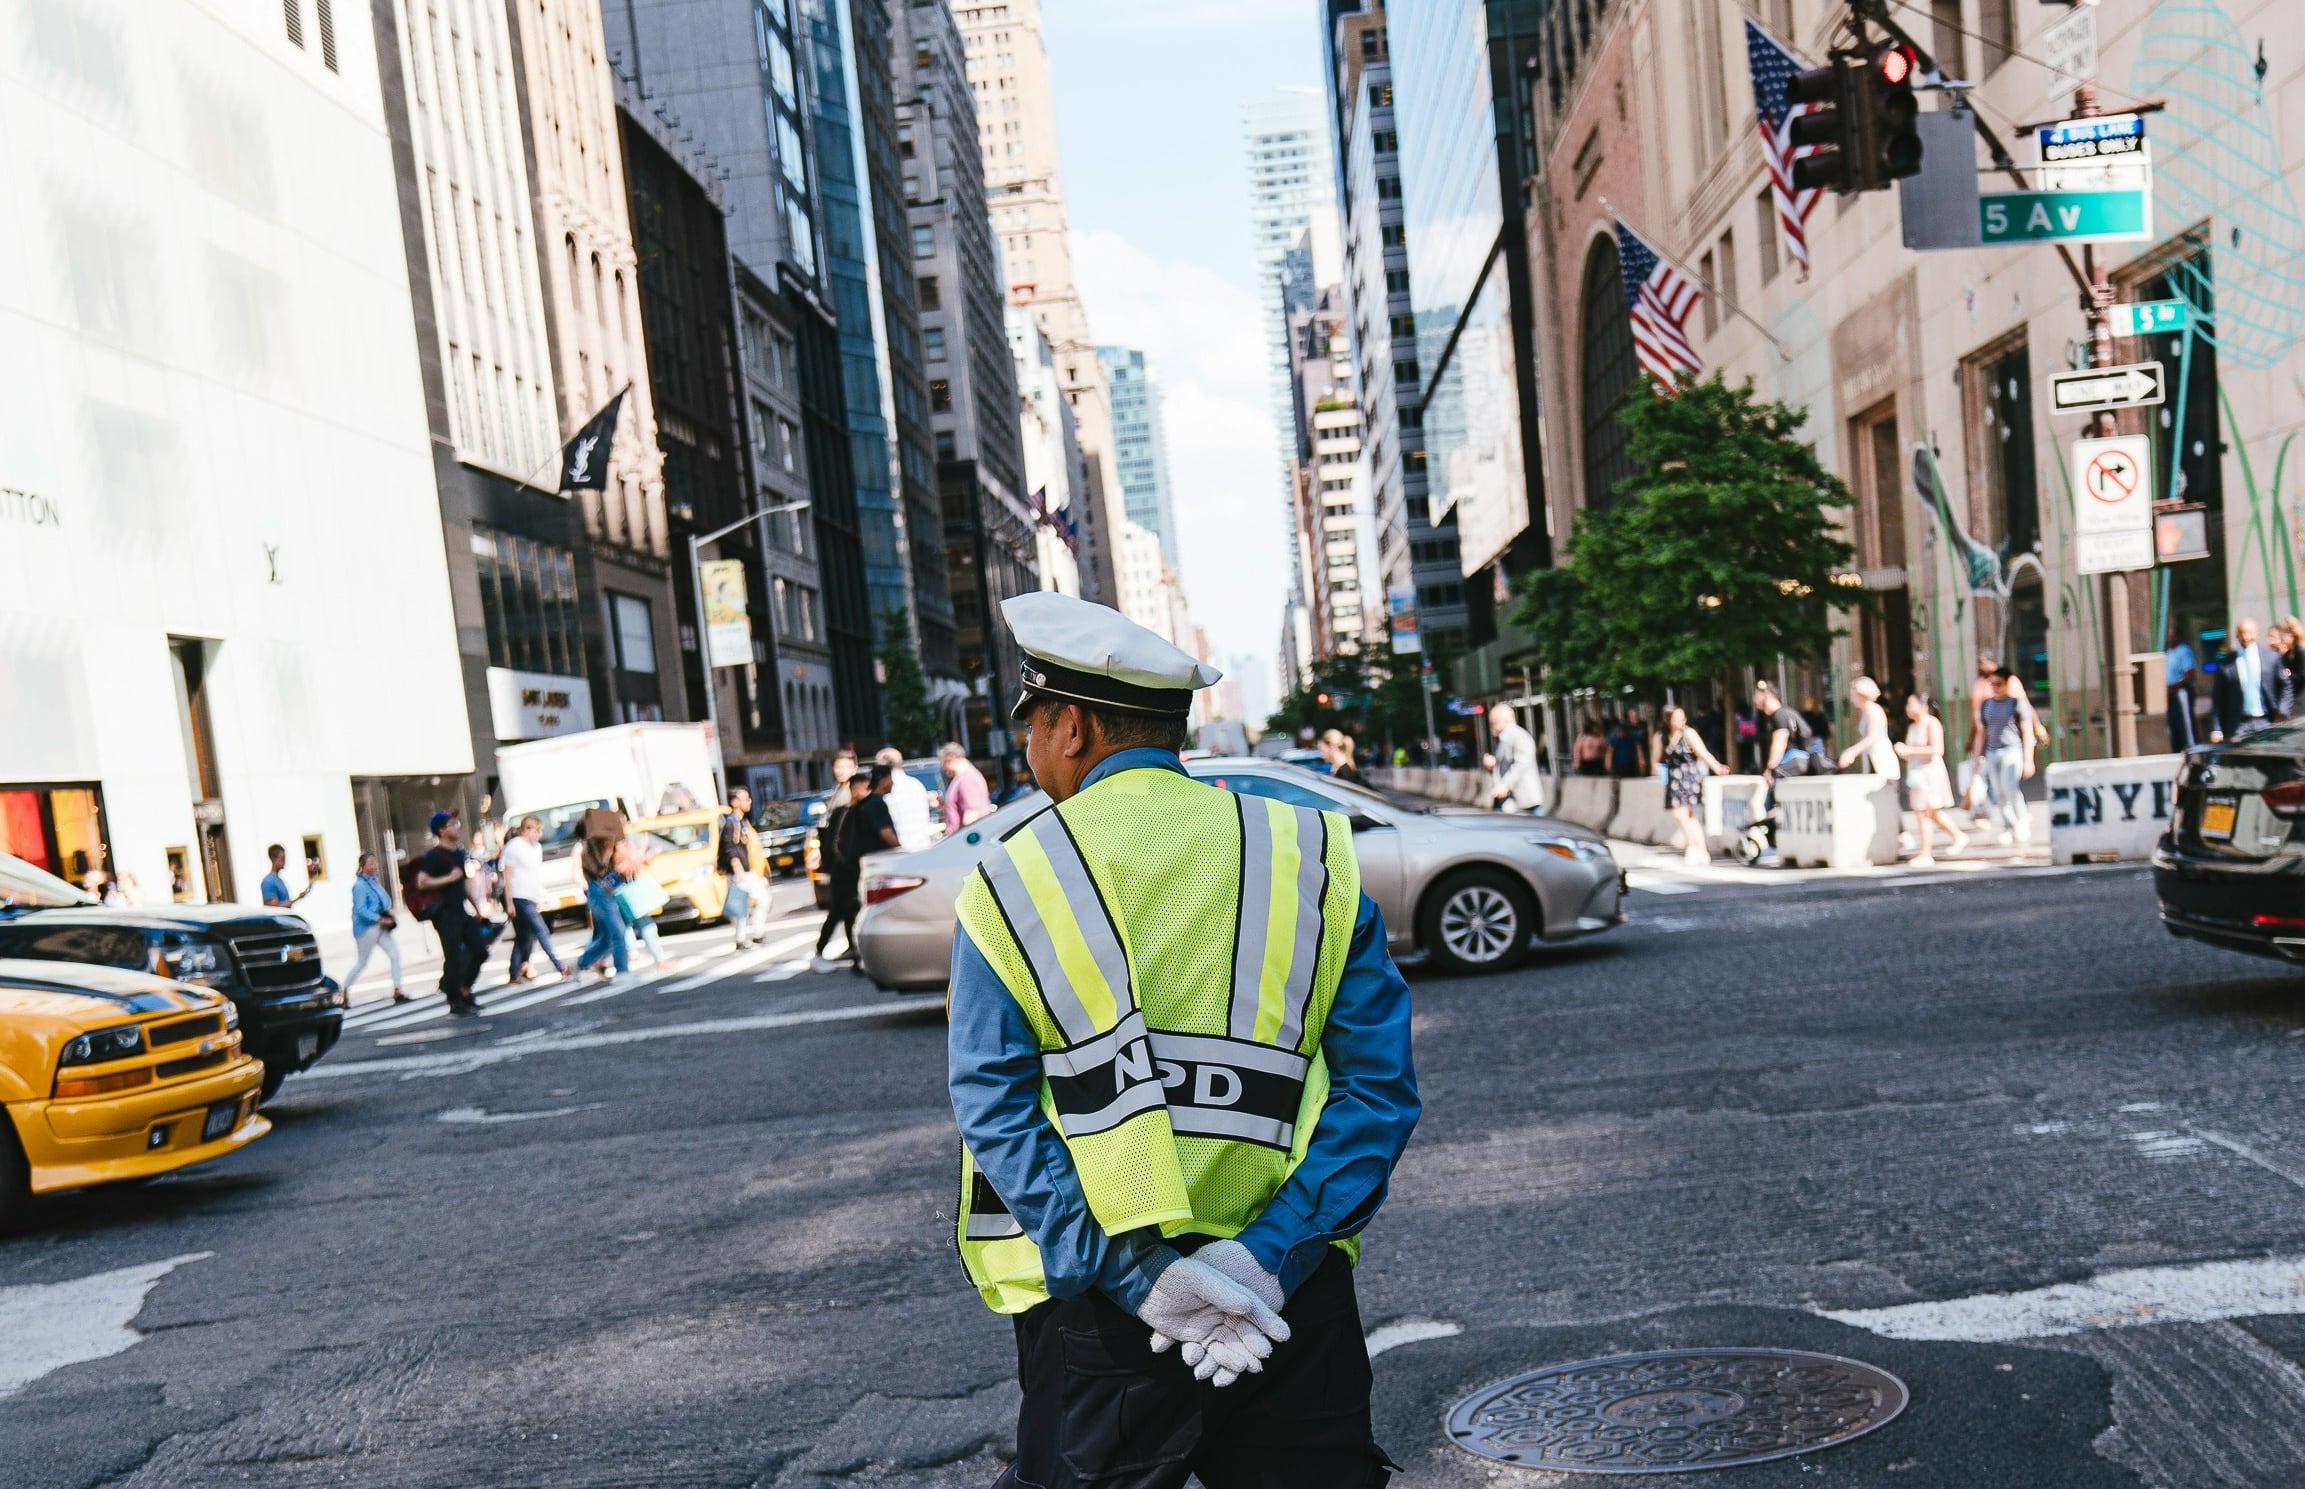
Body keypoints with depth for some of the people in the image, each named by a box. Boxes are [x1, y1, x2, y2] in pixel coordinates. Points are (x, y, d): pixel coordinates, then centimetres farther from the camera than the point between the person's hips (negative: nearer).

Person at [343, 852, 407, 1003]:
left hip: (380, 927, 7)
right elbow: (361, 910, -21)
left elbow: (384, 900, 19)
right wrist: (381, 920, -23)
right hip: (366, 928, -7)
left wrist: (389, 915, 1)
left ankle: (397, 991, 5)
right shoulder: (360, 885, -17)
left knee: (395, 955, 0)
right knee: (361, 963, 3)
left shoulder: (375, 881, 7)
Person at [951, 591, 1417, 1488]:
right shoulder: (1311, 859, 0)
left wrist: (1137, 1274, -12)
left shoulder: (1008, 884, -4)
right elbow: (1380, 1086, -6)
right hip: (1291, 1295, 2)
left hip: (1093, 1306, -1)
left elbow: (996, 1110, -10)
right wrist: (1266, 1258, -11)